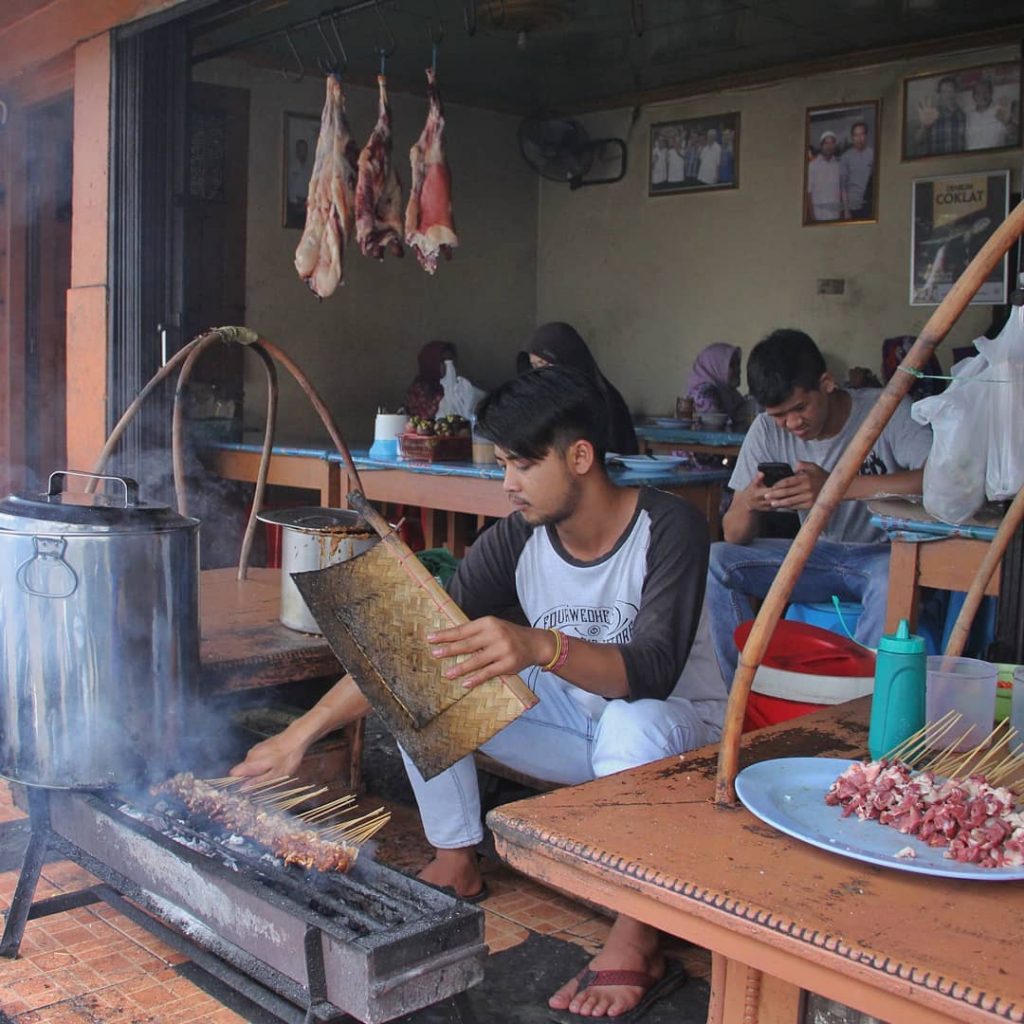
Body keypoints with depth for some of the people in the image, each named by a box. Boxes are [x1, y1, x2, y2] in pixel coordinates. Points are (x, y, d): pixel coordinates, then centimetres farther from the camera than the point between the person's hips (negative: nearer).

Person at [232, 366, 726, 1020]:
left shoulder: (669, 528, -23)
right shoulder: (517, 541, -10)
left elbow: (654, 672, -36)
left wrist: (542, 646, -55)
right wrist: (302, 732, -18)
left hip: (679, 728, -4)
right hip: (573, 724, 5)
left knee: (633, 724, -40)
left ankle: (637, 939, -20)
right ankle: (456, 865, 2)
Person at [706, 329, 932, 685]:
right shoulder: (767, 431, -5)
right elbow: (735, 537, -4)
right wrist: (747, 503, -30)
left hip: (886, 554, -4)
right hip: (818, 555, 4)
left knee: (891, 582, -39)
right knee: (715, 561, -17)